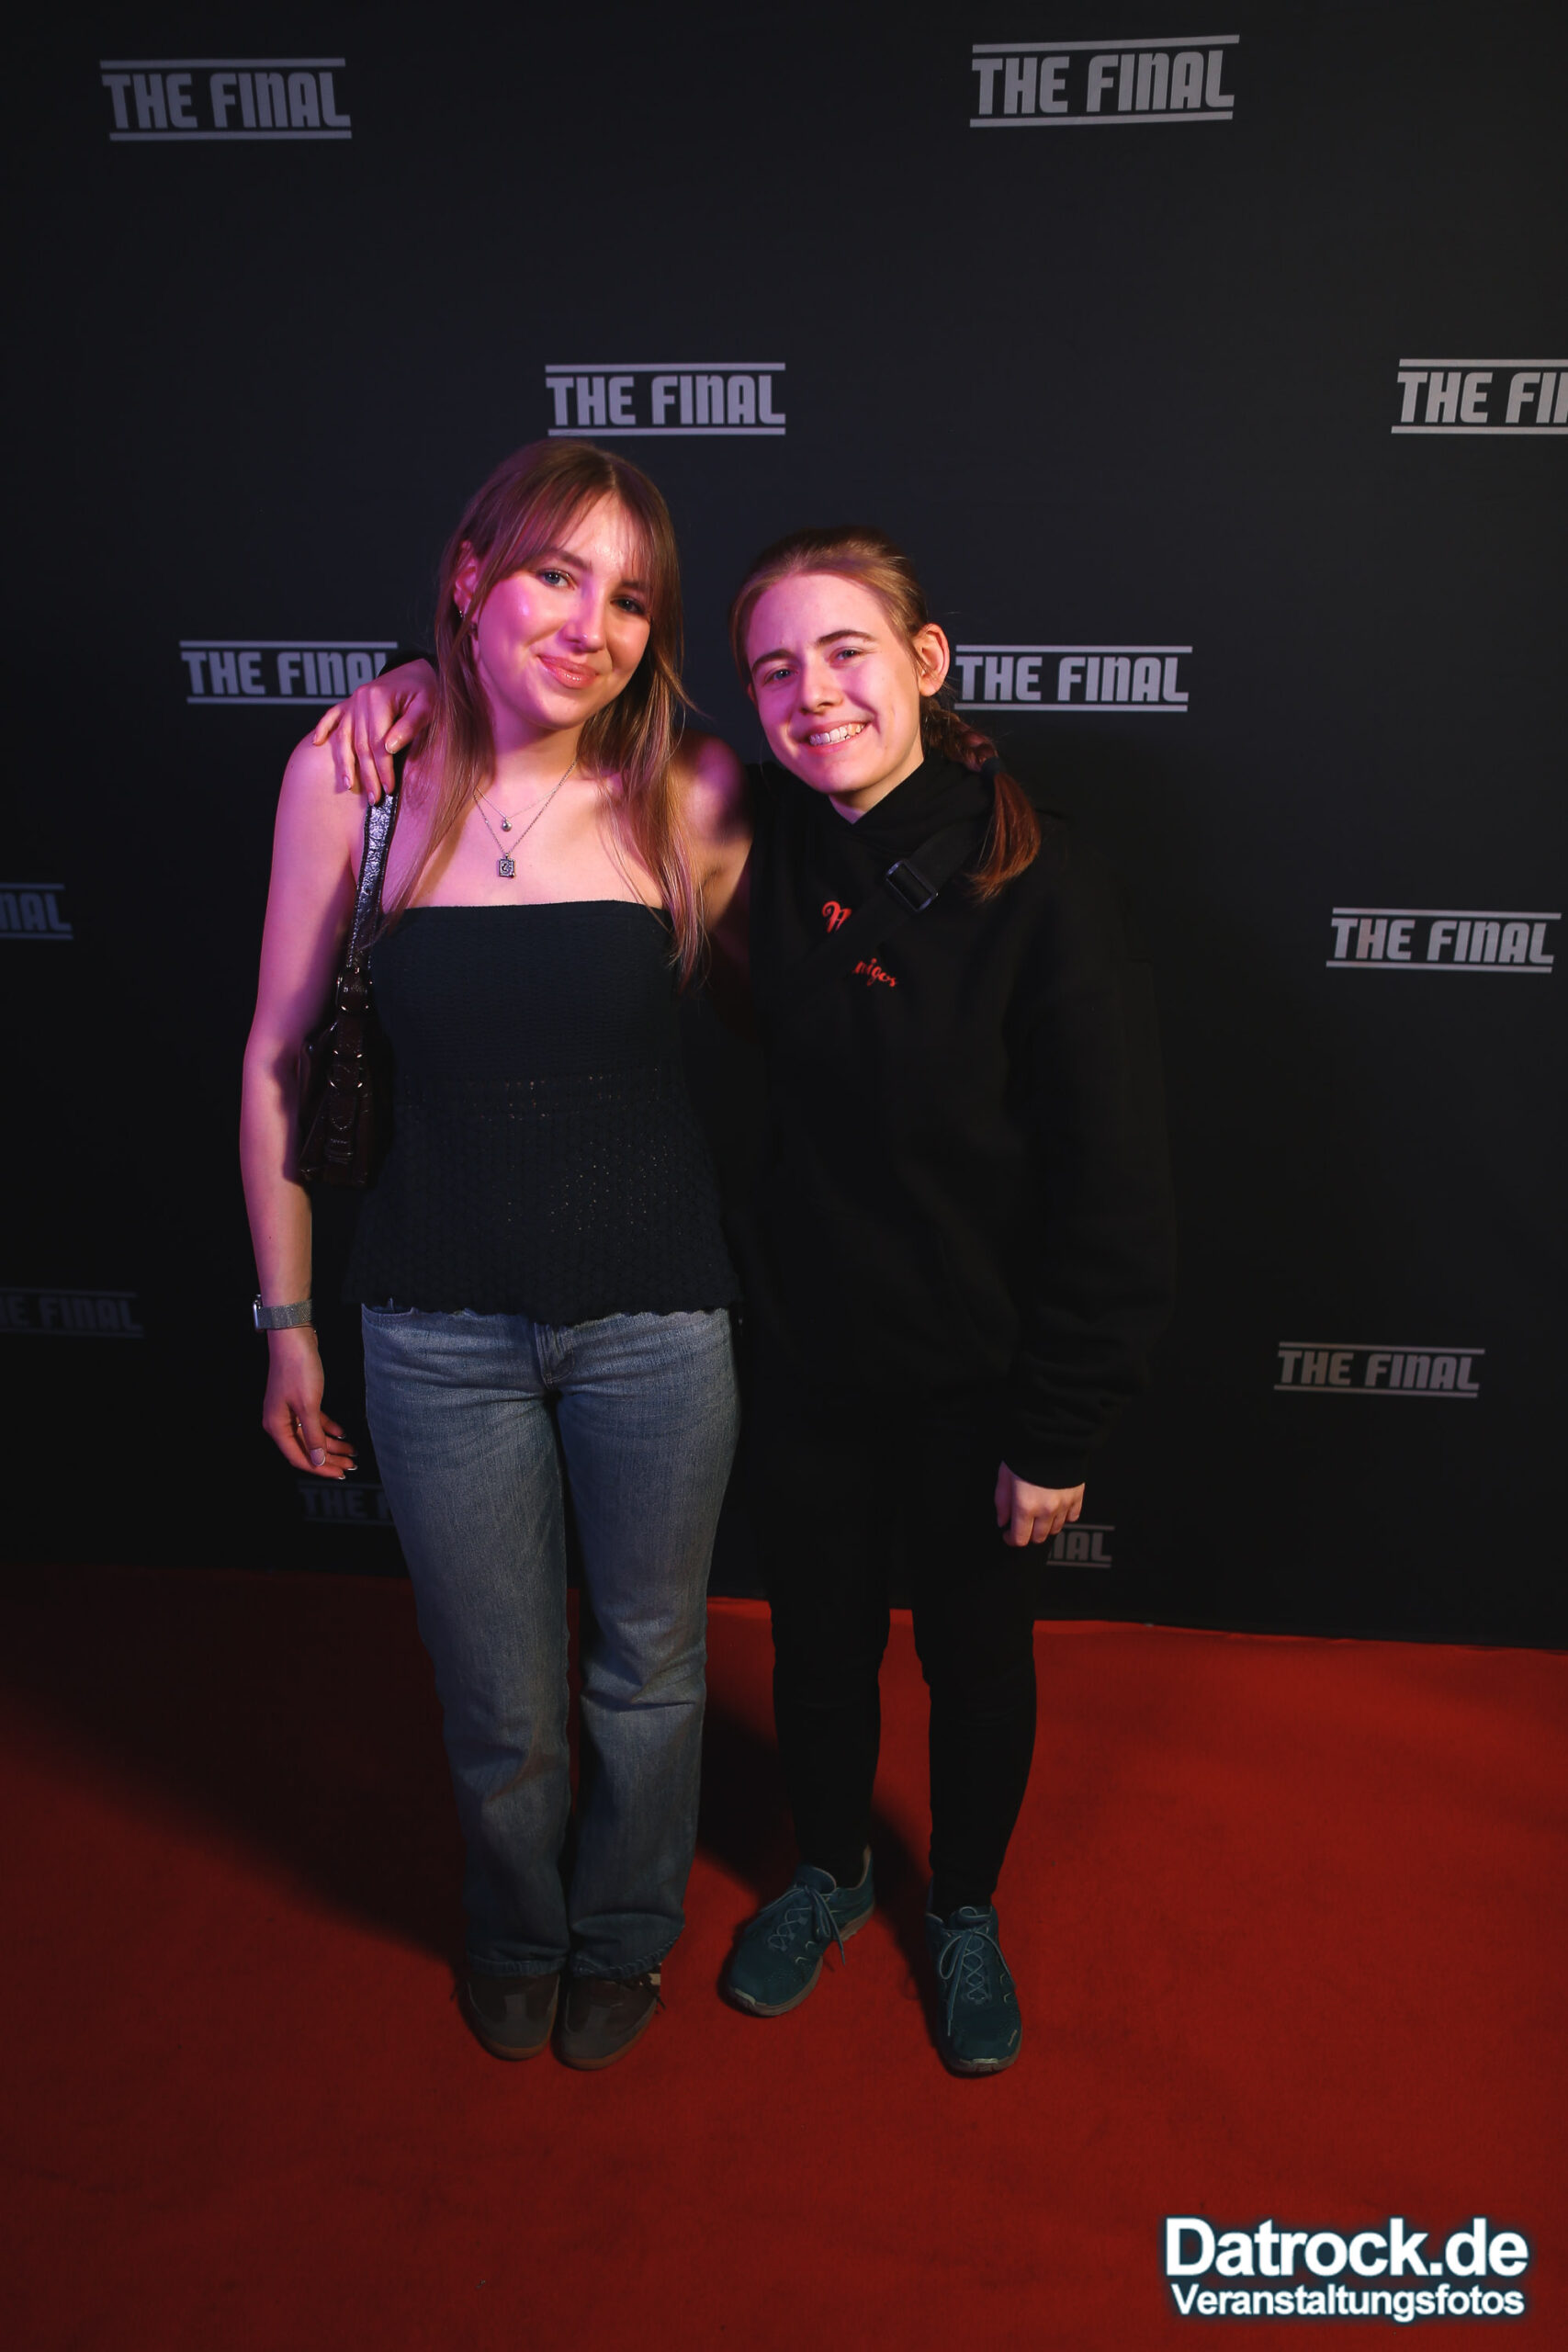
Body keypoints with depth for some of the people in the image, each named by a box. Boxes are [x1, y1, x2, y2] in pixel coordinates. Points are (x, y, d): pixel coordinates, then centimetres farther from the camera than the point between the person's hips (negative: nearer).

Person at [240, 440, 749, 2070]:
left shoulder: (690, 799, -9)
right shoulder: (350, 777, -8)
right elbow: (278, 1061, 1)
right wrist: (286, 1318, 4)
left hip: (655, 1319, 0)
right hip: (440, 1327, 0)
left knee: (645, 1671, 20)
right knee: (499, 1711, 17)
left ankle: (624, 1932, 53)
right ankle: (516, 1932, 52)